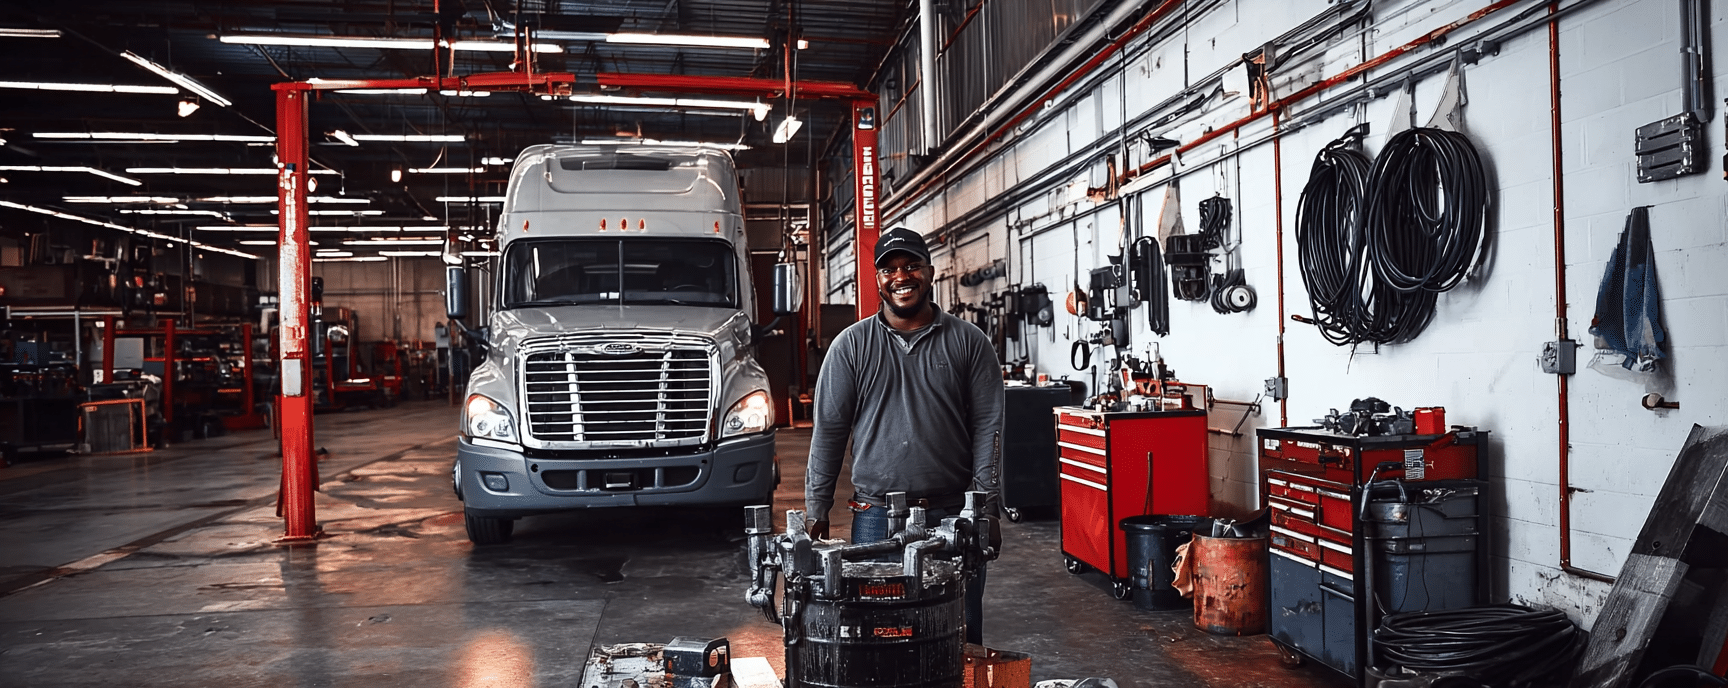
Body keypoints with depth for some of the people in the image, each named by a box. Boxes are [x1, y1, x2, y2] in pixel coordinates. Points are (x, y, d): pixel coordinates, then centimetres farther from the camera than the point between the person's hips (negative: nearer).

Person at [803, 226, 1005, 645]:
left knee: (963, 638, 7)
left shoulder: (968, 342, 5)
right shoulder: (851, 346, 6)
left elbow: (987, 429, 2)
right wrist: (816, 508, 3)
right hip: (875, 519, 0)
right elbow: (828, 430, 6)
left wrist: (987, 507, -4)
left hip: (953, 516, 0)